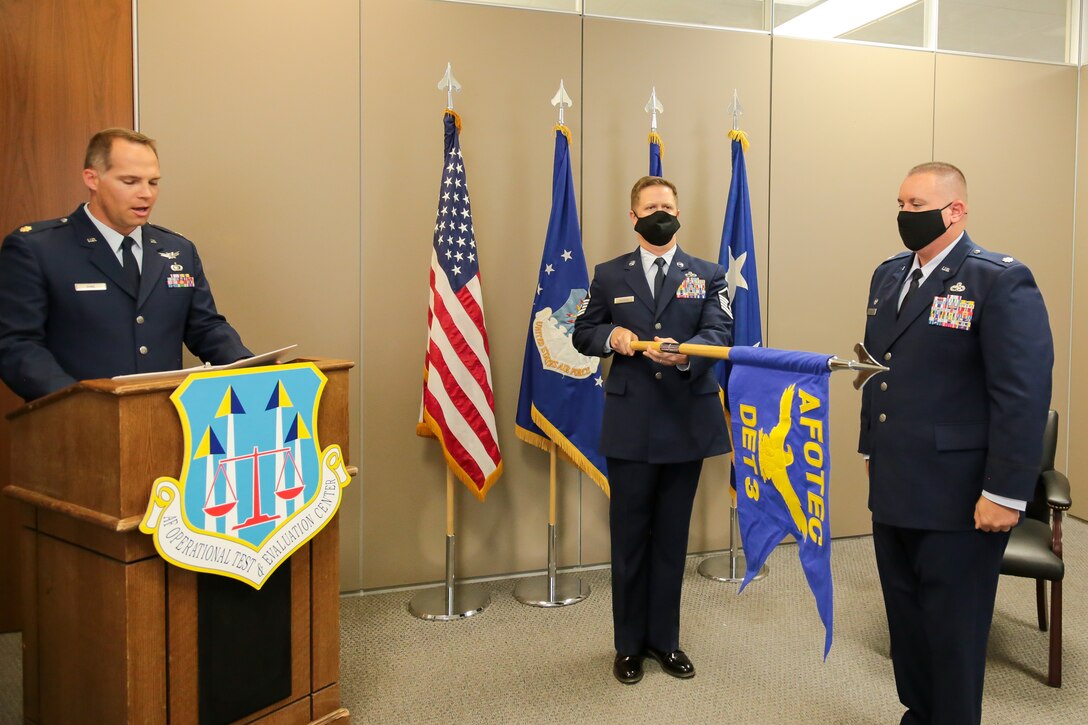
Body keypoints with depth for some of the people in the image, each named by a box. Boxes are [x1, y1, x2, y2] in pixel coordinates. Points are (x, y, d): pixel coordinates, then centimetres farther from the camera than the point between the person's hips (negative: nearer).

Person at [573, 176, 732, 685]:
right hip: (629, 427, 0)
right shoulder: (609, 275, 7)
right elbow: (582, 335, 10)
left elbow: (719, 331, -9)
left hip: (687, 424, 1)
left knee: (672, 537, 12)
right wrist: (612, 335, -13)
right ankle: (629, 644, 23)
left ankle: (665, 639, 27)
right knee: (629, 537, 8)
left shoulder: (707, 276, 6)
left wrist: (686, 353, -31)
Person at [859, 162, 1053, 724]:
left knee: (953, 632, 8)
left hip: (958, 497, -7)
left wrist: (1006, 493, -18)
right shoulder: (888, 275, 11)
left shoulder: (1001, 281, -12)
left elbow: (1025, 394, -16)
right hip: (892, 490, 7)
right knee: (906, 622, 18)